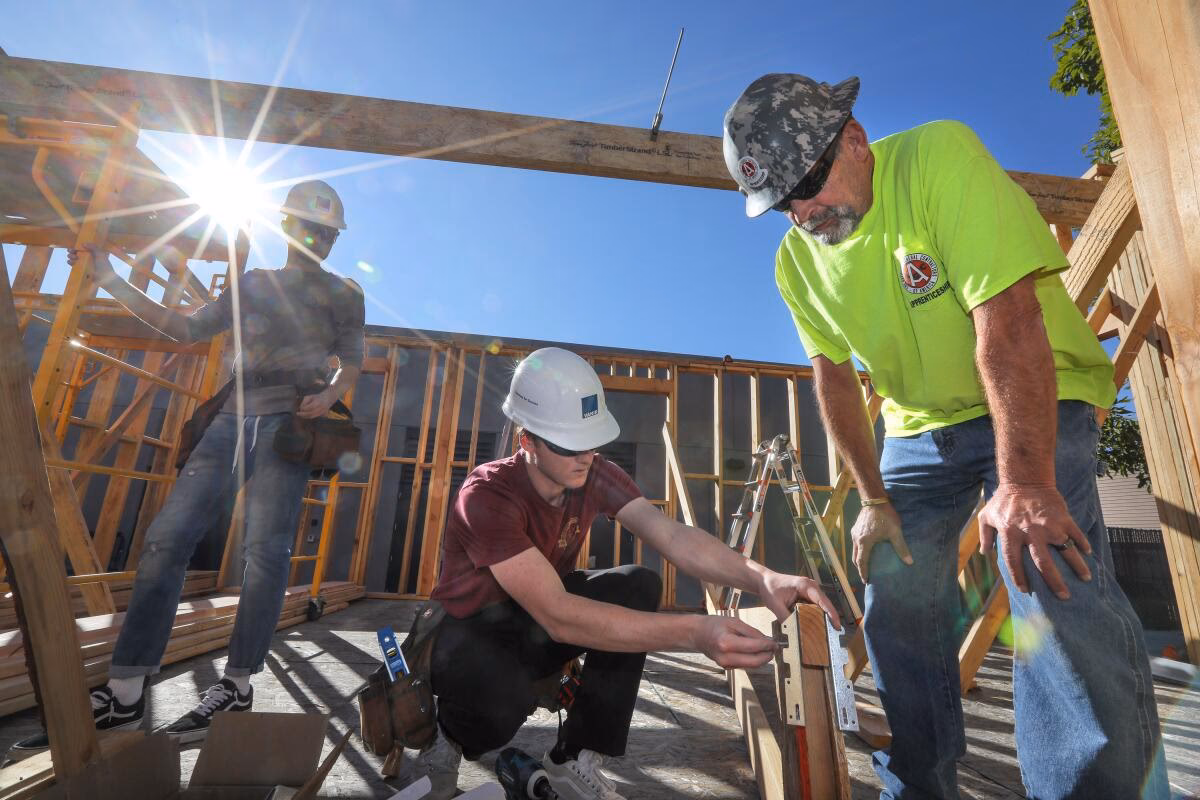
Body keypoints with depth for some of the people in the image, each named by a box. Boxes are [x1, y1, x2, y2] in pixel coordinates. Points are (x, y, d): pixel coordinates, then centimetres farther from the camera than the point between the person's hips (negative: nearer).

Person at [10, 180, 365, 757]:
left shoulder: (342, 293, 13)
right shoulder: (251, 283, 24)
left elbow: (352, 362, 7)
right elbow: (189, 329, 24)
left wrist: (328, 394, -14)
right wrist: (113, 283, 18)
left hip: (289, 422, -4)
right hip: (234, 417, 4)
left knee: (264, 551, -11)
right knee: (167, 537, -6)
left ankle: (237, 686, -1)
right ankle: (124, 693, -1)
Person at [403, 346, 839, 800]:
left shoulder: (595, 476, -14)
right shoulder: (488, 495, -32)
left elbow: (673, 536, -25)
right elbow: (557, 616, -41)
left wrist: (762, 579, -44)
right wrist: (695, 634, -49)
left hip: (538, 627, 5)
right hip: (476, 631, -5)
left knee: (639, 585, -20)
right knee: (504, 699, -39)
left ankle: (575, 759, -6)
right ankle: (449, 734, 0)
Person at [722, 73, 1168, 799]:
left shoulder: (940, 154, -20)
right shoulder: (796, 259, -4)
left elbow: (1008, 322, -29)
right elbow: (834, 376, 1)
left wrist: (1023, 484, -35)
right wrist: (874, 498, -2)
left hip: (1037, 406, -4)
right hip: (921, 427, 5)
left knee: (1054, 584, -24)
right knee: (895, 603, 5)